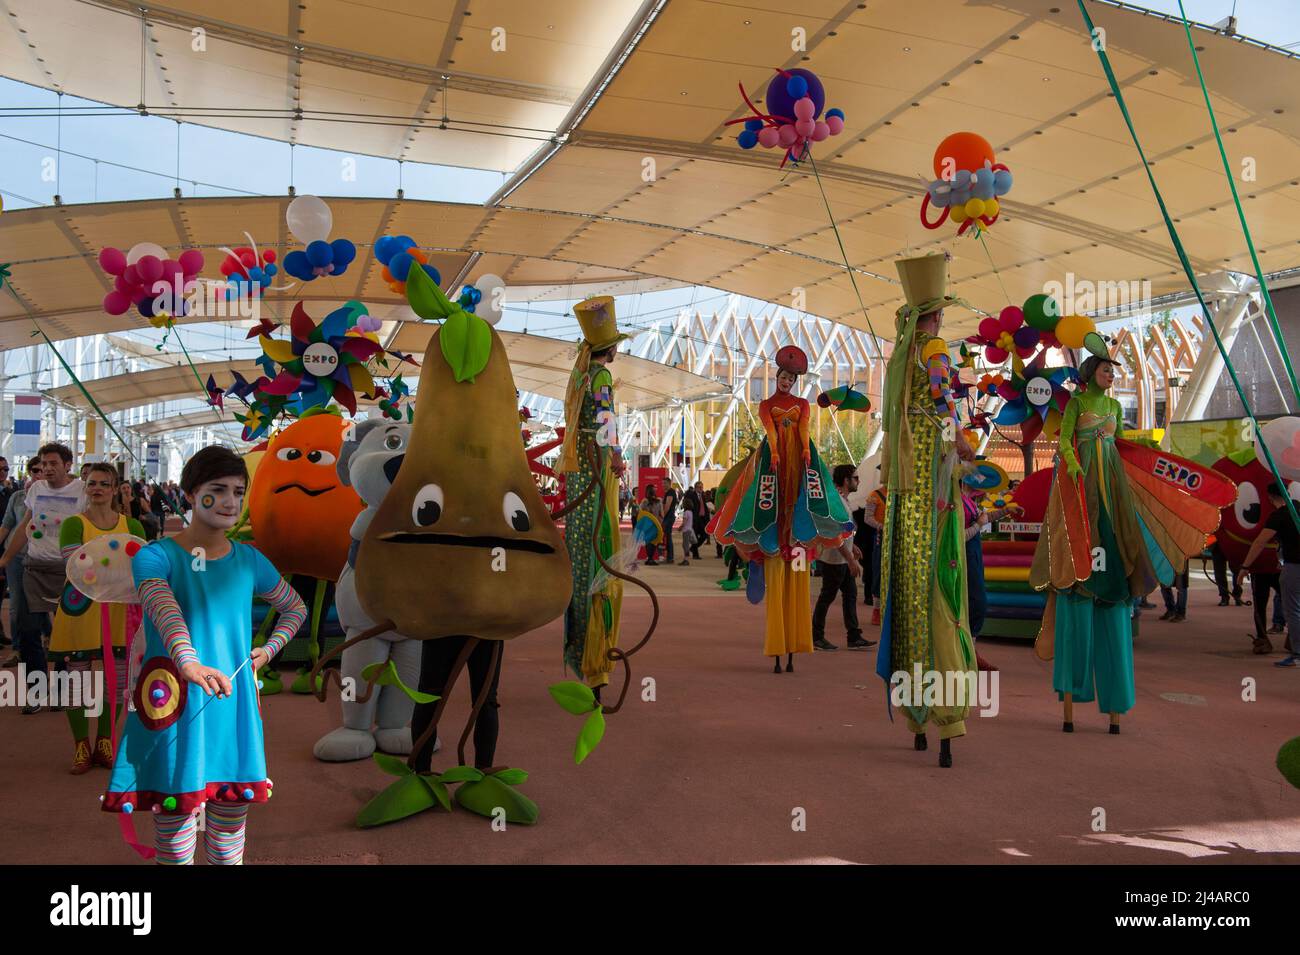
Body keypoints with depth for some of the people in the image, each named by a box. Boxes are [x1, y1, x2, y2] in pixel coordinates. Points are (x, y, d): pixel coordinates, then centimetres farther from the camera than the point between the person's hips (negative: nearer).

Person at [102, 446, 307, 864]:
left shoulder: (249, 560, 8)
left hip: (233, 712, 4)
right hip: (176, 716, -3)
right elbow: (165, 611, -25)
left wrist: (269, 648, 7)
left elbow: (295, 607, 24)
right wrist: (190, 663, -42)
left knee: (230, 834, 10)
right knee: (173, 834, 2)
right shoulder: (156, 556, -4)